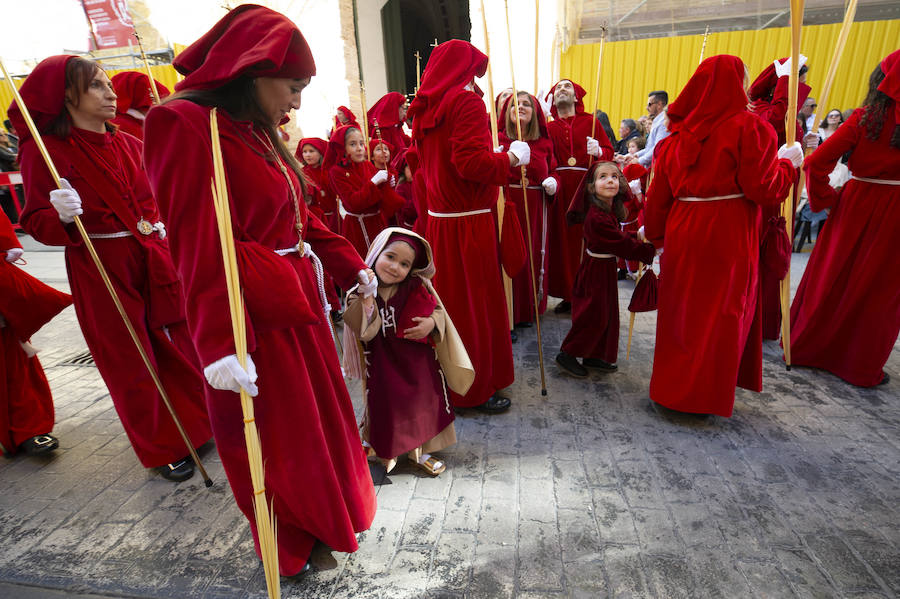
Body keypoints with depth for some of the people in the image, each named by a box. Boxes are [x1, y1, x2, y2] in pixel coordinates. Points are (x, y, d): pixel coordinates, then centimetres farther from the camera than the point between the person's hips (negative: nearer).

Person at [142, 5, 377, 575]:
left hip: (296, 297, 9)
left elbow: (299, 215, 15)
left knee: (318, 409, 22)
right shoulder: (187, 126, -16)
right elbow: (201, 250, -23)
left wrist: (352, 265, 15)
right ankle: (288, 546, 38)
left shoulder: (257, 130, 10)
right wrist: (220, 344, -26)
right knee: (276, 433, 10)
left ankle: (325, 513, 49)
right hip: (255, 312, -9)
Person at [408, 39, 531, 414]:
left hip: (437, 222, 8)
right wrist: (511, 157, -7)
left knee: (449, 299, 17)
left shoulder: (424, 109, 13)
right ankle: (477, 389, 15)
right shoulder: (467, 103, -11)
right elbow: (471, 162, -22)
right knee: (476, 304, 2)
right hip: (468, 222, -8)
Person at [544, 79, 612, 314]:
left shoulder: (590, 122, 10)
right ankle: (567, 295, 12)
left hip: (586, 188, -1)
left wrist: (598, 151, -16)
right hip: (559, 189, 2)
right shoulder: (549, 128, 13)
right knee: (562, 240, 1)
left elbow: (609, 152, 4)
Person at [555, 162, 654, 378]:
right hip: (597, 270, -10)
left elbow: (618, 237, 14)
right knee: (594, 316, -1)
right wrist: (651, 251, -14)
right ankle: (567, 355, 14)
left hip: (606, 267, 10)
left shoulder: (610, 209, 4)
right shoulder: (597, 217, -26)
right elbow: (622, 244, -22)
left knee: (607, 314, 17)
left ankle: (594, 356, 30)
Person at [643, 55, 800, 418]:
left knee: (683, 307, 16)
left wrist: (655, 234, 19)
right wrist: (787, 163, 7)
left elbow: (659, 192, 10)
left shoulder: (679, 132, 9)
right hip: (727, 235, -5)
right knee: (721, 312, 5)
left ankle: (672, 385, 29)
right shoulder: (748, 126, -8)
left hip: (683, 231, 6)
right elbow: (763, 189, -12)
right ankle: (704, 396, 15)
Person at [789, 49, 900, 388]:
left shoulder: (865, 118, -7)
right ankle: (863, 368, 19)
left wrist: (824, 200, -5)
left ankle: (805, 347, 25)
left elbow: (816, 162, -15)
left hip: (855, 205, 1)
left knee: (831, 278, 13)